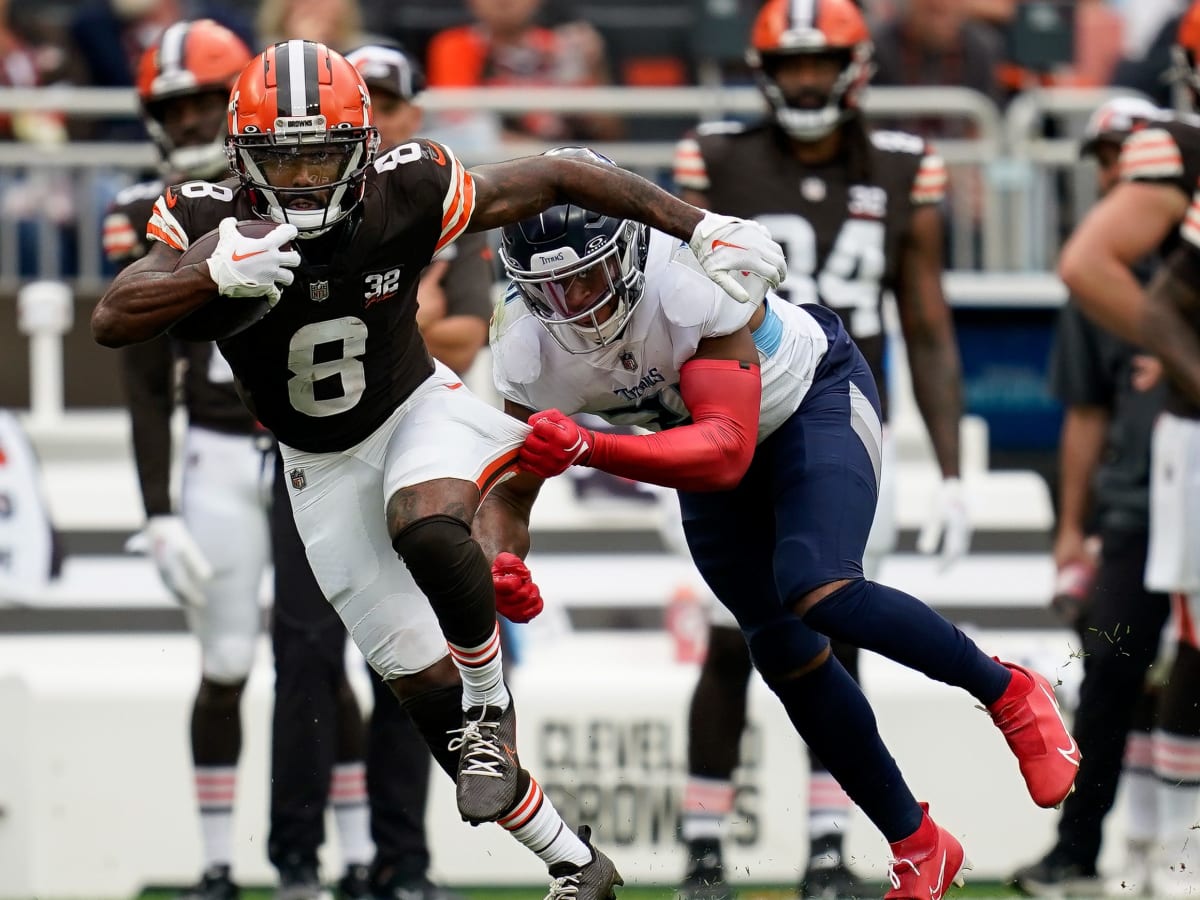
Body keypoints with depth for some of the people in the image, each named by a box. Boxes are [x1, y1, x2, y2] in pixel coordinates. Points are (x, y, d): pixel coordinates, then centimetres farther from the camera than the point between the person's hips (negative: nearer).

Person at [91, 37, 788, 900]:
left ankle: (490, 706, -12)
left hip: (419, 410, -2)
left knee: (425, 529, -38)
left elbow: (555, 180, -11)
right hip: (323, 467, 2)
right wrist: (217, 275, -50)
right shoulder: (209, 224, -21)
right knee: (419, 679, 3)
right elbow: (112, 320, -34)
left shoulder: (404, 197, -21)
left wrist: (702, 227, -12)